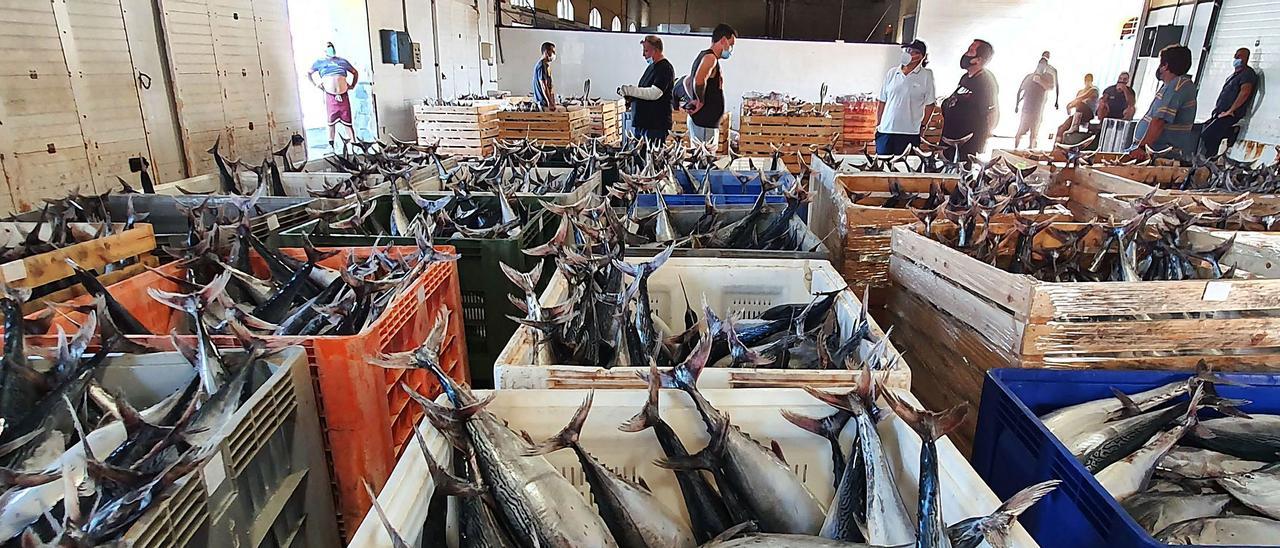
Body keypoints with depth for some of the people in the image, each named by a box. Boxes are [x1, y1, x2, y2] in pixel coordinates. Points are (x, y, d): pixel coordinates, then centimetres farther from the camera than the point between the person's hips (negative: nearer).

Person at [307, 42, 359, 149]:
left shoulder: (343, 61, 19)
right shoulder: (320, 62, 16)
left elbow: (355, 72, 27)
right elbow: (308, 74, 20)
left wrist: (352, 85, 15)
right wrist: (316, 84, 7)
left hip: (343, 96, 0)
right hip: (329, 96, 0)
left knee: (347, 121, -4)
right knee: (331, 121, 2)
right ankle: (331, 144, 8)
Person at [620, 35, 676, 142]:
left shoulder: (665, 68, -10)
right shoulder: (651, 66, 19)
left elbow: (655, 93, -22)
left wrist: (630, 90, -19)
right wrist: (630, 96, 7)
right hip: (641, 123, 9)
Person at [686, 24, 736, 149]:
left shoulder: (704, 55, 18)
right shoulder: (710, 57, -14)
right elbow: (699, 80, -34)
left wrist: (696, 99, 17)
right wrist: (700, 102, -20)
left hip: (708, 122, 10)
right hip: (704, 123, -10)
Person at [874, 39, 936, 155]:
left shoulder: (926, 75, 1)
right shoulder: (892, 73, 9)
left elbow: (929, 104, 4)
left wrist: (923, 127, 2)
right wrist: (878, 124, 9)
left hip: (909, 133, -2)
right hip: (885, 130, 3)